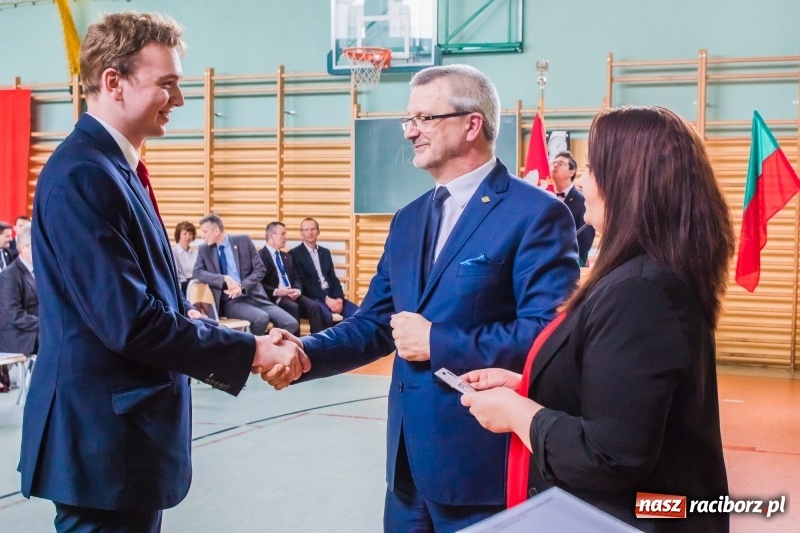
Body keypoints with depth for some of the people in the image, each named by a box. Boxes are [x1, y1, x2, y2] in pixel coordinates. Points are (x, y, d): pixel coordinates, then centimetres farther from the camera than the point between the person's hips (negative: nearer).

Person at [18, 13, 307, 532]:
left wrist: (191, 320, 1)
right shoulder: (83, 175, -20)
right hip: (103, 437, -10)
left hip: (124, 427, 10)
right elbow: (129, 323, -24)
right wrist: (249, 351, -17)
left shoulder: (115, 168, 12)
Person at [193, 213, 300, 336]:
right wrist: (225, 278, -21)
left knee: (291, 324, -18)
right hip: (230, 301, -2)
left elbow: (260, 269, 3)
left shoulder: (244, 241, 7)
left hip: (253, 296, 2)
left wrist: (242, 287, -14)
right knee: (261, 318, -33)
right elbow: (198, 273, -7)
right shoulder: (204, 250, 9)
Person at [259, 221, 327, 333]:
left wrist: (298, 290, -4)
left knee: (315, 306, -22)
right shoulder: (260, 256, 0)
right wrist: (276, 292, -19)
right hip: (275, 298, -6)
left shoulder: (287, 257, 26)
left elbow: (296, 278, 19)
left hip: (292, 295, 6)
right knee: (293, 307, -36)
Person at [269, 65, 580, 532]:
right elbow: (375, 323, 10)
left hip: (482, 462, -7)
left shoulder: (537, 213, -12)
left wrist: (438, 343, -17)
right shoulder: (408, 220, 13)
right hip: (409, 458, 7)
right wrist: (308, 353, -7)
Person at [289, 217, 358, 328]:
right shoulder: (295, 254, 0)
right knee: (326, 316, -36)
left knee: (356, 313, -17)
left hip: (331, 294, 6)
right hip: (312, 296, -6)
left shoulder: (325, 252, 19)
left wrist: (339, 297, -7)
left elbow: (333, 278, 14)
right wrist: (326, 298, -18)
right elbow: (302, 283, -9)